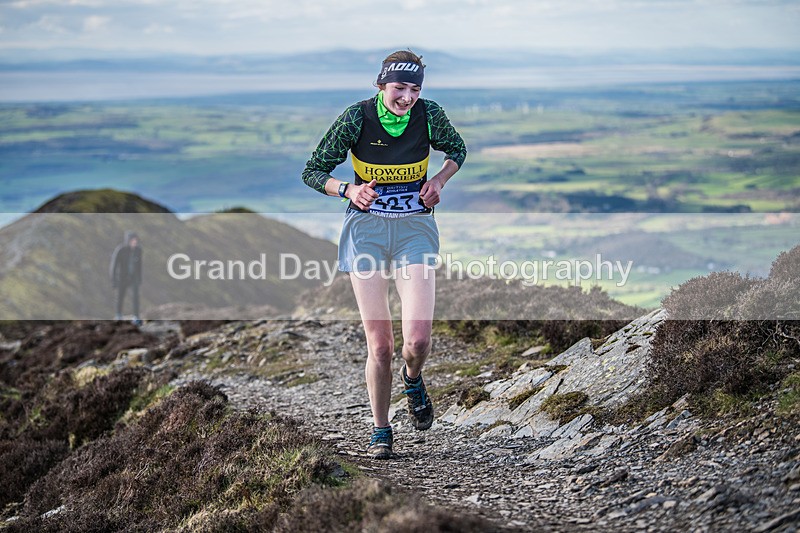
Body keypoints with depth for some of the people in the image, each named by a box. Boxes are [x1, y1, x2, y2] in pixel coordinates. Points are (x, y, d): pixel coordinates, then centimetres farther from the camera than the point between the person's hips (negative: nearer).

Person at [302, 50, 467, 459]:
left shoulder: (429, 115, -7)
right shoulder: (357, 117, -11)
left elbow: (457, 150, 14)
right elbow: (313, 171, -3)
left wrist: (438, 180, -5)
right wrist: (348, 190, -21)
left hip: (414, 228, 1)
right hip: (367, 228, -1)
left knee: (418, 340, -14)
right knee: (379, 344, -4)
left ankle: (413, 379, 24)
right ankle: (380, 432, 16)